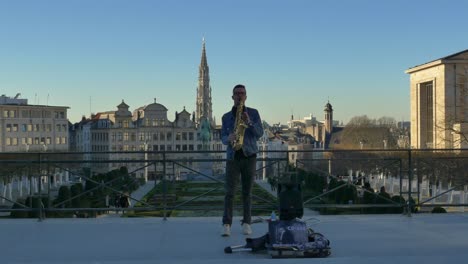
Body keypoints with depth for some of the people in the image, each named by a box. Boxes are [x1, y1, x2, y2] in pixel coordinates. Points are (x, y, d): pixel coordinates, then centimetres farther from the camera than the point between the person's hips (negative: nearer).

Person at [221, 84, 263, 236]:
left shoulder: (253, 113, 6)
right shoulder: (226, 117, 10)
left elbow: (260, 133, -3)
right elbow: (222, 137, 5)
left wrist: (249, 123, -20)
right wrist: (229, 138, -19)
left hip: (249, 156, 0)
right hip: (232, 157, 1)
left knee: (247, 192, 3)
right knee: (229, 191, -6)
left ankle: (246, 223, 10)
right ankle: (226, 224, -5)